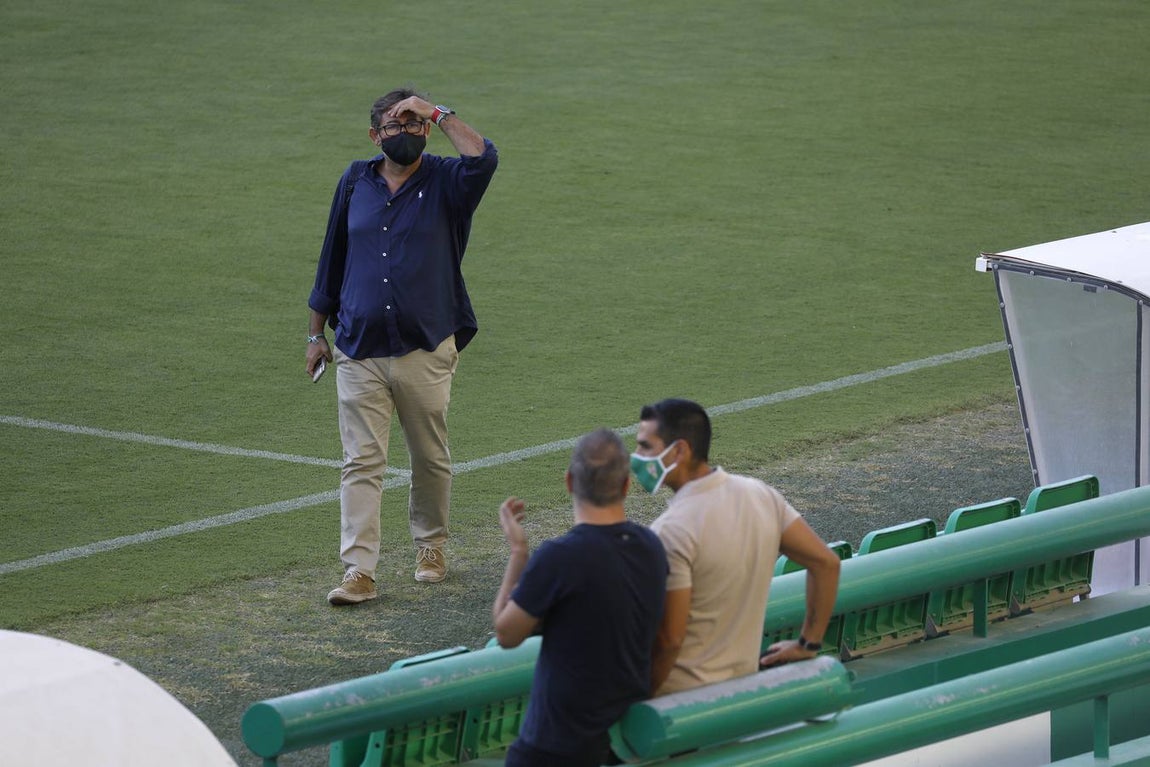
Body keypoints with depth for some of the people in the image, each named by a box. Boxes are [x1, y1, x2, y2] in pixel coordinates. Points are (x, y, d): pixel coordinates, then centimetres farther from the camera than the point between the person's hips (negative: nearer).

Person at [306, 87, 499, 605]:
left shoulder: (444, 182, 0)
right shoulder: (356, 183, 9)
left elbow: (482, 158, -25)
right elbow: (332, 259, 16)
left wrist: (439, 114, -16)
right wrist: (317, 333, 17)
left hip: (425, 351, -1)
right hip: (359, 352, 1)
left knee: (430, 458, 11)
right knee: (361, 464, -5)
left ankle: (429, 546, 31)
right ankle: (358, 571, -8)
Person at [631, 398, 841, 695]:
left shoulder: (671, 531, -22)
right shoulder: (761, 496, 0)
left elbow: (668, 640, -22)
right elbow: (826, 563, 6)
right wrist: (809, 644, 13)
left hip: (681, 694, -7)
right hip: (745, 683, 7)